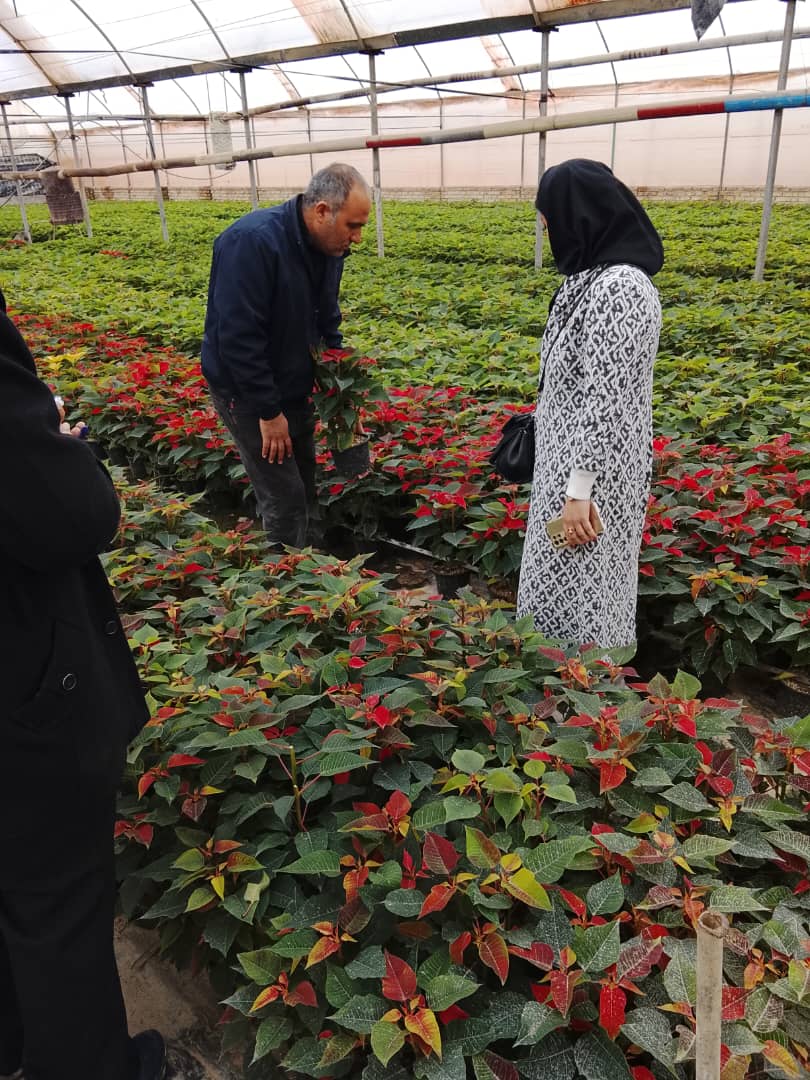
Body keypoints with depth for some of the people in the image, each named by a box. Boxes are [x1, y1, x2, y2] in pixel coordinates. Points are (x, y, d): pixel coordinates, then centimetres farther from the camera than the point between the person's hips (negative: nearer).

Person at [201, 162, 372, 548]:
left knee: (306, 487, 15)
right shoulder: (252, 242, -27)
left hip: (295, 388, 8)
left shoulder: (328, 248, -1)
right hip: (249, 393, -8)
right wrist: (268, 411, -25)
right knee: (285, 499, -5)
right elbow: (238, 337, -29)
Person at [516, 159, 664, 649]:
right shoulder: (596, 275, 8)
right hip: (570, 452, 10)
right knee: (564, 586, 20)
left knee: (575, 597, 3)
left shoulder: (619, 288, -23)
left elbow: (606, 399, -25)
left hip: (591, 467, -10)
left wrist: (578, 489, -23)